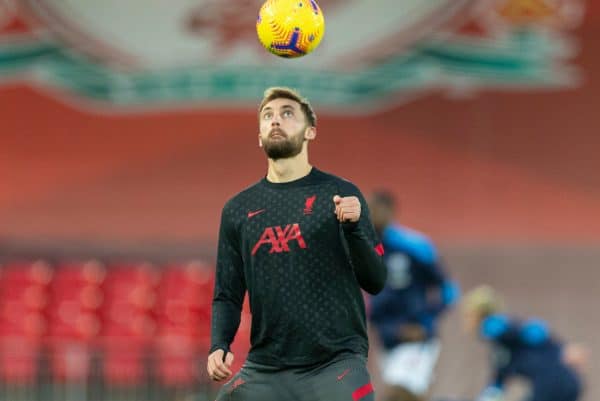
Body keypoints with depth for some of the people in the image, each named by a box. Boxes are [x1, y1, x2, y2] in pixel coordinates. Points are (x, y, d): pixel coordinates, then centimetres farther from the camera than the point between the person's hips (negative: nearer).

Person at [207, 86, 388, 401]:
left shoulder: (339, 194, 3)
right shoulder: (238, 209, 11)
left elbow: (375, 282, 0)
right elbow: (227, 295, 13)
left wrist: (353, 226, -16)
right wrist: (219, 346, -5)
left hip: (336, 363, -3)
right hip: (265, 368, 3)